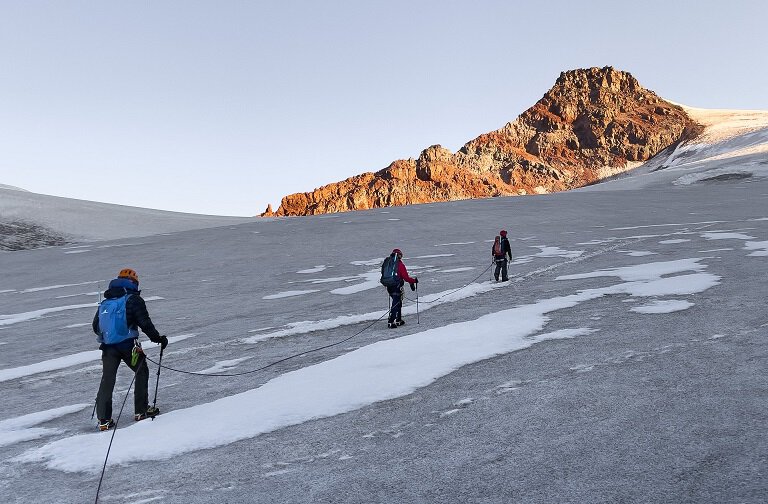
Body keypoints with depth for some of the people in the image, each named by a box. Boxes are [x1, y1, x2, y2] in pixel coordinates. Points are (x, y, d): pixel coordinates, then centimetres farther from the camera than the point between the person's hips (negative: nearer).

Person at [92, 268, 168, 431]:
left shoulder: (105, 302, 16)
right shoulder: (133, 299, -4)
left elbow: (96, 326, 18)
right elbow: (145, 323, -10)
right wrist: (158, 338, 0)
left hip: (107, 346, 5)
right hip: (127, 344, -5)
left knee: (107, 379, 8)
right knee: (142, 372, 14)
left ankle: (104, 419, 5)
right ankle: (141, 410, 17)